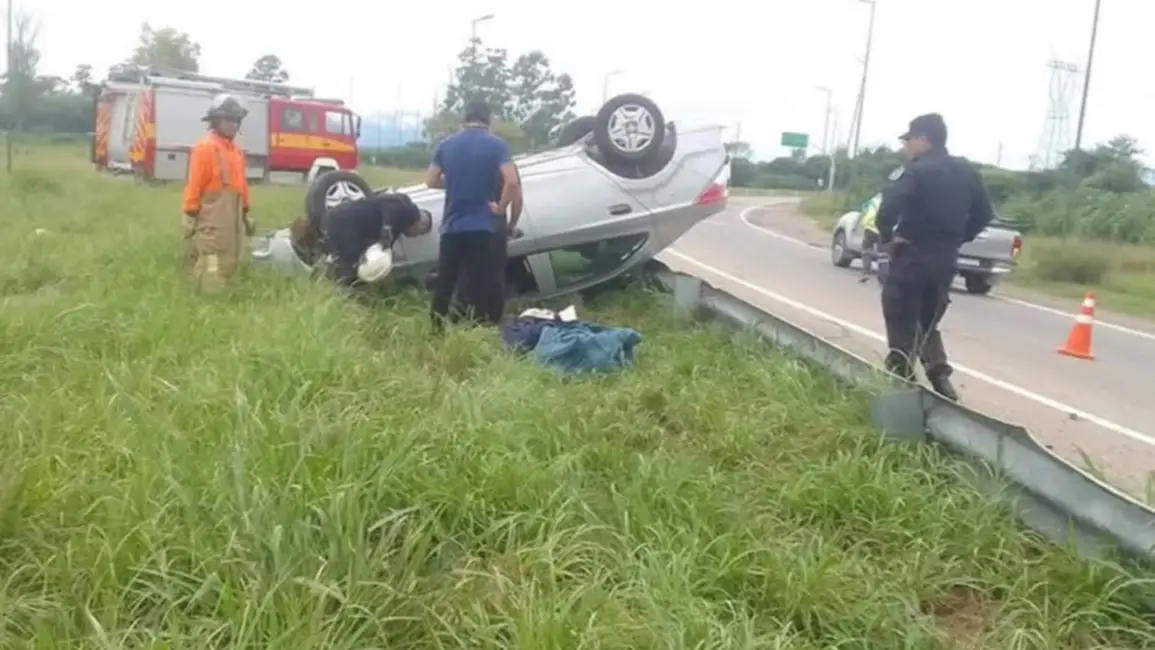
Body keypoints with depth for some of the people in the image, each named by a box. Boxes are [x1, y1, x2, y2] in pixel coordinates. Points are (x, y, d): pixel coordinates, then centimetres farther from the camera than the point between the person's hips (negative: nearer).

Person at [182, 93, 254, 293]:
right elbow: (194, 185, -12)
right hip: (211, 218, -8)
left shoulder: (236, 150, 14)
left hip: (232, 217, 8)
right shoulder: (204, 147, -9)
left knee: (230, 264, 15)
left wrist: (245, 213, 20)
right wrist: (190, 215, -13)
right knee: (211, 270, -8)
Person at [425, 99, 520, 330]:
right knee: (484, 289, 3)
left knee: (443, 285, 13)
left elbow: (431, 181, 10)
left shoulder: (446, 145, 6)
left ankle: (435, 330, 18)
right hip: (485, 228, -3)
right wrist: (500, 209, -6)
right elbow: (512, 182, -18)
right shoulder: (496, 145, -6)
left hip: (452, 227, 4)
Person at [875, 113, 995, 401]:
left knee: (902, 324, 2)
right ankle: (940, 378, 9)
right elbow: (984, 213, 14)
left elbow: (889, 208, -25)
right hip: (945, 259, 7)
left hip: (913, 256, -7)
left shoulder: (918, 172, -13)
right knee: (928, 323, 20)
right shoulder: (966, 172, 9)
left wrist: (888, 237, -9)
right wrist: (958, 238, 17)